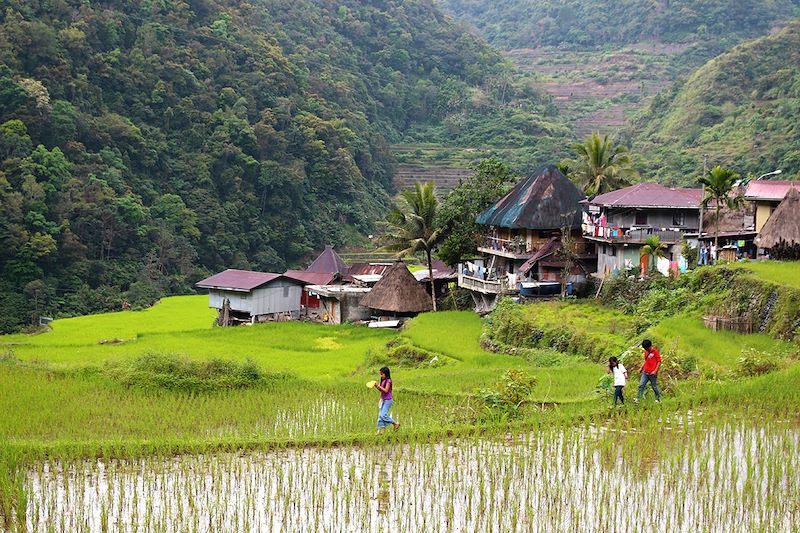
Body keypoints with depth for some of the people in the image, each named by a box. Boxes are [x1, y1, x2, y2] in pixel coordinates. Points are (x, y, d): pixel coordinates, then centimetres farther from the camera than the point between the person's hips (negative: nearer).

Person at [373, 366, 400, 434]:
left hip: (387, 400, -9)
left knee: (383, 415, -14)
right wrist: (376, 386, -1)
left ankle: (395, 424, 0)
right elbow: (381, 390, 14)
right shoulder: (382, 381, 9)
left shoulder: (388, 381, -15)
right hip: (383, 400, 9)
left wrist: (379, 386, -22)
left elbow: (386, 390, -21)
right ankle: (381, 429, 11)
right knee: (380, 415, 6)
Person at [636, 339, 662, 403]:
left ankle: (658, 398, 22)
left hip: (652, 373, -6)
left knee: (654, 386, 4)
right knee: (641, 385, -3)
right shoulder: (646, 352, 12)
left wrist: (655, 371, -16)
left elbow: (659, 362, -10)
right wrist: (641, 368, 16)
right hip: (645, 373, 6)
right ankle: (637, 399, -4)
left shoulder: (655, 352, -9)